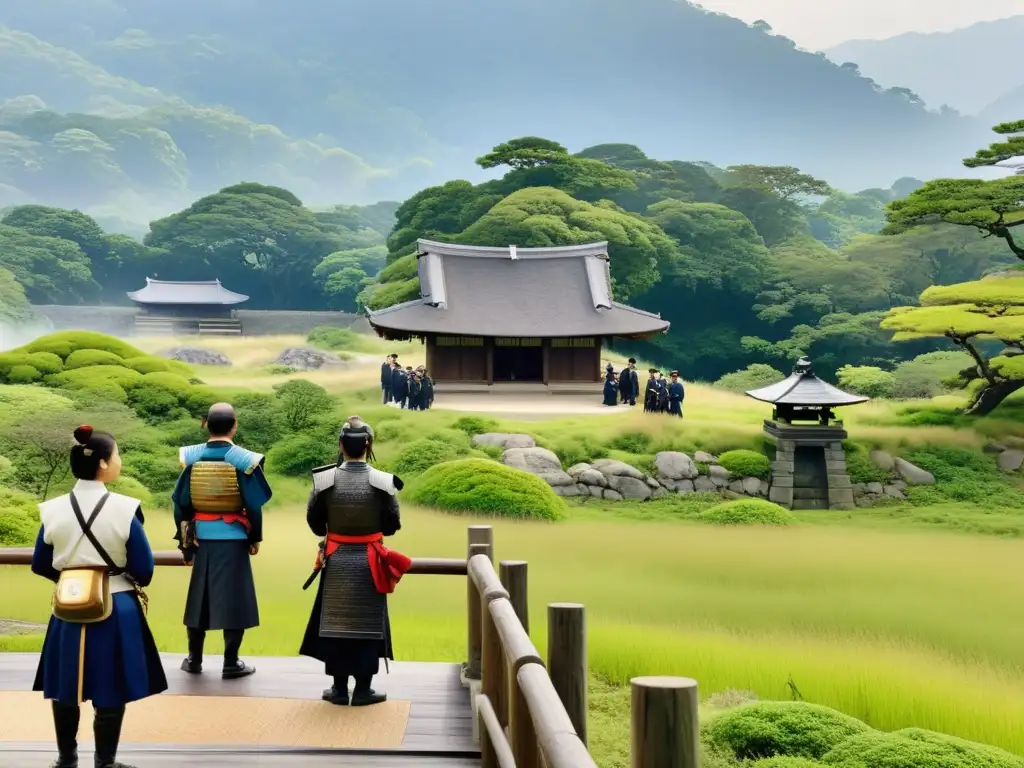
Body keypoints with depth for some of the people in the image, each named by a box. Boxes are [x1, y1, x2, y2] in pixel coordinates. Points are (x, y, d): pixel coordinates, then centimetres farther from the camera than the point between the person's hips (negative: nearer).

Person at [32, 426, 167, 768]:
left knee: (66, 690, 17)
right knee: (110, 693, 8)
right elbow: (143, 569, -10)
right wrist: (132, 584, 13)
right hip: (116, 611, -3)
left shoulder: (53, 509, -5)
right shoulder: (125, 509, -15)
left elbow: (41, 566, 5)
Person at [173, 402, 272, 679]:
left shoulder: (191, 457, -2)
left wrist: (184, 541, 10)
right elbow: (255, 505, -9)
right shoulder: (243, 460, -10)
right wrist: (255, 538, 5)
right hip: (233, 539, -3)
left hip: (201, 538, 3)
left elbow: (180, 503, 1)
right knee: (233, 598, 3)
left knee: (200, 596, 13)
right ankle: (231, 663, 6)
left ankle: (194, 659, 21)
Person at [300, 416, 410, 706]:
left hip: (336, 561, 1)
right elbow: (392, 525, -3)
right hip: (369, 563, -1)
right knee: (367, 625, 7)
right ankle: (363, 689, 11)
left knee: (336, 622, 10)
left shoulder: (324, 480, -8)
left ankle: (339, 688, 16)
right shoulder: (383, 481, -12)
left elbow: (314, 522, 2)